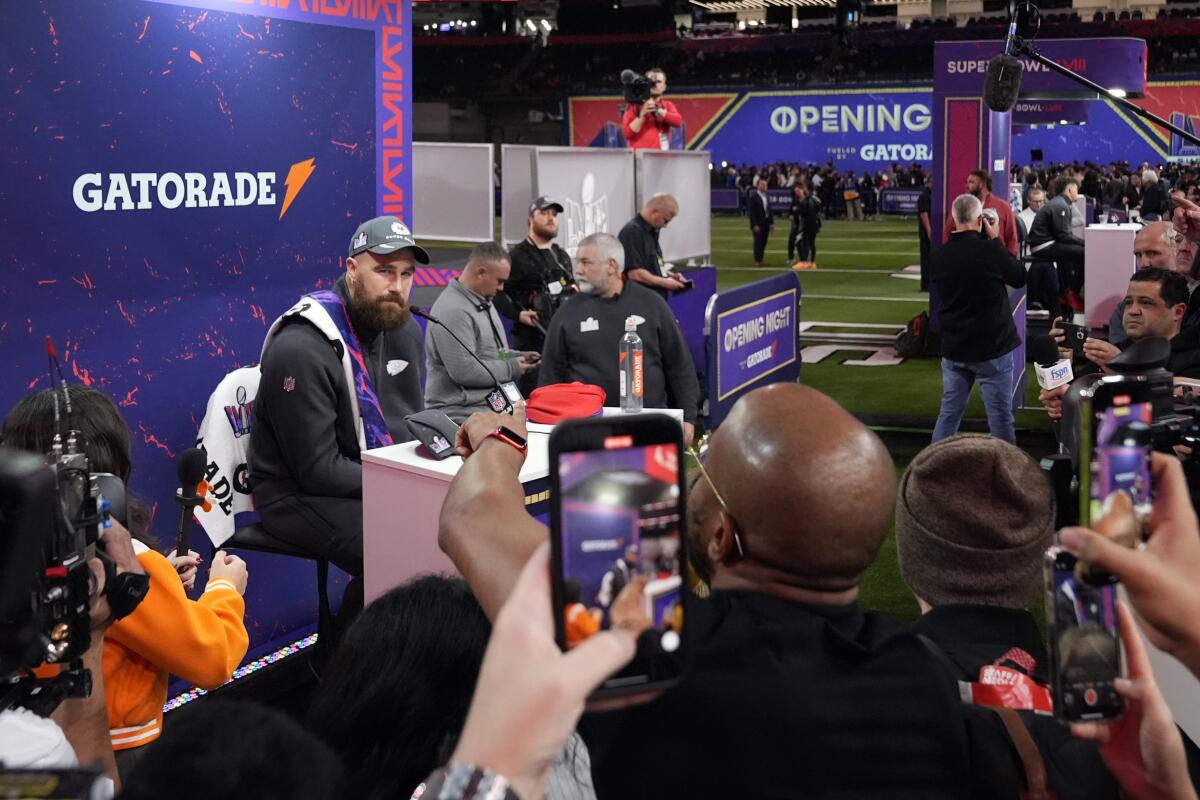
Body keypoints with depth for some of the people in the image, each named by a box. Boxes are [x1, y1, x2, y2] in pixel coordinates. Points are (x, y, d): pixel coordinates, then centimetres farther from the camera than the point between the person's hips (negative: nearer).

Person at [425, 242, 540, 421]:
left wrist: (518, 357, 9)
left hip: (492, 408, 10)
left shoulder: (483, 303, 16)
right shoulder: (453, 311, -18)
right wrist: (512, 368, -13)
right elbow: (464, 371, -24)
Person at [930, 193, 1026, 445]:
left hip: (953, 348, 5)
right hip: (992, 348, -5)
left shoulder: (939, 256, -4)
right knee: (1000, 418, 3)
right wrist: (996, 240, 3)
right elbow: (1020, 277, -3)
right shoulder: (990, 251, -19)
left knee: (949, 413, 13)